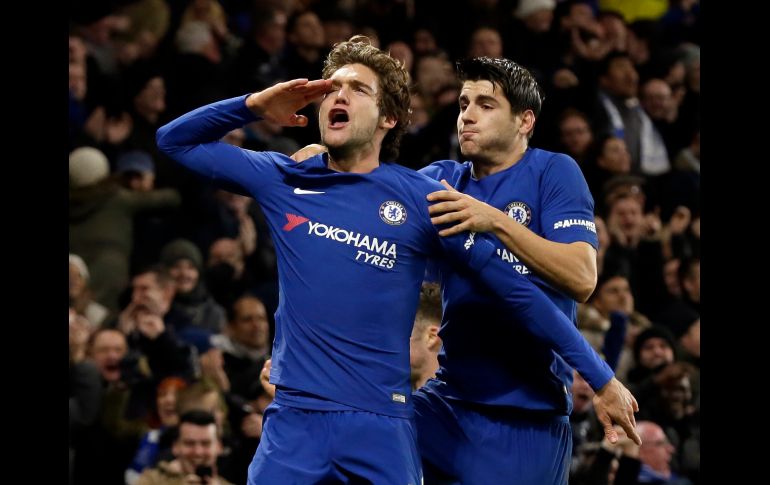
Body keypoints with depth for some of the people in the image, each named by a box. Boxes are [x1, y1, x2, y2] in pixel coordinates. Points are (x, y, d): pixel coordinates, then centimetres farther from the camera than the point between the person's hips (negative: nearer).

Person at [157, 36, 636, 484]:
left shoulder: (421, 198, -1)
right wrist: (254, 105, 0)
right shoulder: (283, 181, 8)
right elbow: (175, 141, 17)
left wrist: (599, 376, -1)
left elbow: (517, 291, 0)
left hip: (381, 425, -2)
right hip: (293, 420, 2)